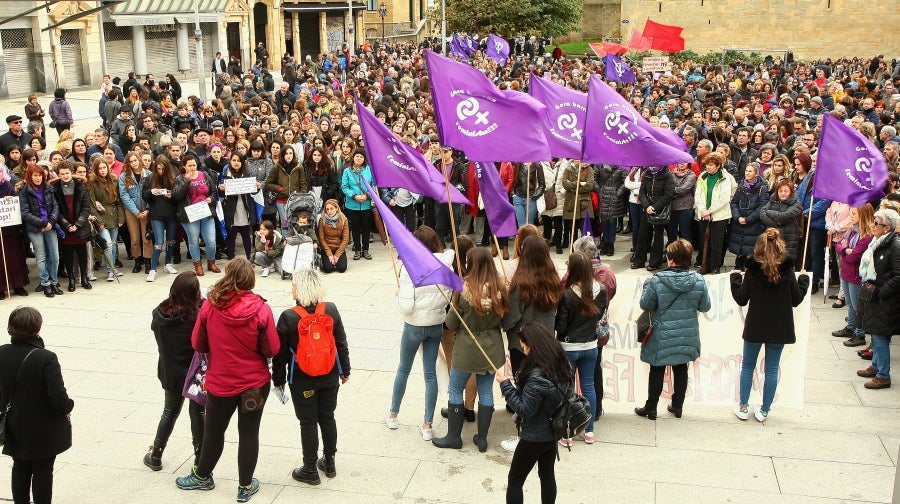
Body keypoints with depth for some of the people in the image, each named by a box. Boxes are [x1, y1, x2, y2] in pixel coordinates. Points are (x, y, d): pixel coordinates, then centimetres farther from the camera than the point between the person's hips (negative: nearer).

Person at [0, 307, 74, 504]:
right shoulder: (46, 359, -28)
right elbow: (60, 400, -27)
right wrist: (68, 408, -6)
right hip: (44, 431, -5)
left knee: (20, 469, 22)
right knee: (42, 471, 11)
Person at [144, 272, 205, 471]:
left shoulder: (161, 313, -11)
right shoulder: (198, 315, -25)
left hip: (170, 372, 4)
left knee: (170, 412, 22)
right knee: (198, 413, 13)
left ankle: (155, 456, 31)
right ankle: (200, 459, 21)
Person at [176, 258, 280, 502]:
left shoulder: (209, 306, -14)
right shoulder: (260, 308, -18)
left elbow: (197, 344, -4)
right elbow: (272, 349, -13)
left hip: (220, 382, 1)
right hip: (255, 383, -1)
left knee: (213, 431, 20)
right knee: (249, 433, 12)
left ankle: (202, 476, 41)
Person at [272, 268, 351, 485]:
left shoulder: (288, 317, -18)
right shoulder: (331, 310, -8)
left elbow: (281, 353, -10)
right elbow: (341, 343, 0)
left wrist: (279, 378, 4)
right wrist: (345, 370, 13)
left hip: (302, 380, -3)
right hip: (330, 377, 4)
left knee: (308, 422, 8)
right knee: (328, 417, 17)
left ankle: (310, 470, 18)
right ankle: (329, 463, 31)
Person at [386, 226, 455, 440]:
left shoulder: (410, 267, -21)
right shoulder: (446, 265, -8)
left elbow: (406, 306, -22)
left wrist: (399, 294, -2)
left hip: (415, 325, -3)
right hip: (437, 324, 3)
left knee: (403, 369, 18)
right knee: (430, 373, 11)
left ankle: (393, 415, 35)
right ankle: (427, 425, 15)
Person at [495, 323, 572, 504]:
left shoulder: (537, 376, -30)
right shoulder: (562, 364, -4)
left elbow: (524, 409, -25)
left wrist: (506, 385, -19)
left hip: (534, 438, -8)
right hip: (553, 432, 8)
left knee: (514, 481, 8)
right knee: (547, 475, 21)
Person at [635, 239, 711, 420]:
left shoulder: (657, 280, -21)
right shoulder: (699, 281, -11)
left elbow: (645, 304, -11)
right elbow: (705, 307, -1)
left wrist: (646, 287, 6)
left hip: (662, 338, -3)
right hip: (687, 337, 3)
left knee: (657, 372, 11)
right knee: (681, 370, 19)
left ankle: (650, 408, 22)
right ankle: (677, 406, 30)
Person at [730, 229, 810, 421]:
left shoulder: (752, 271, -11)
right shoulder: (787, 271, -7)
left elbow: (741, 299, -5)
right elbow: (796, 300, 1)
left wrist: (735, 278, 9)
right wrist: (804, 279, 17)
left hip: (755, 327, -1)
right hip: (779, 328, 1)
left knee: (748, 366, 14)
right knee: (772, 369, 9)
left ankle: (743, 407, 17)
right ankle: (764, 411, 15)